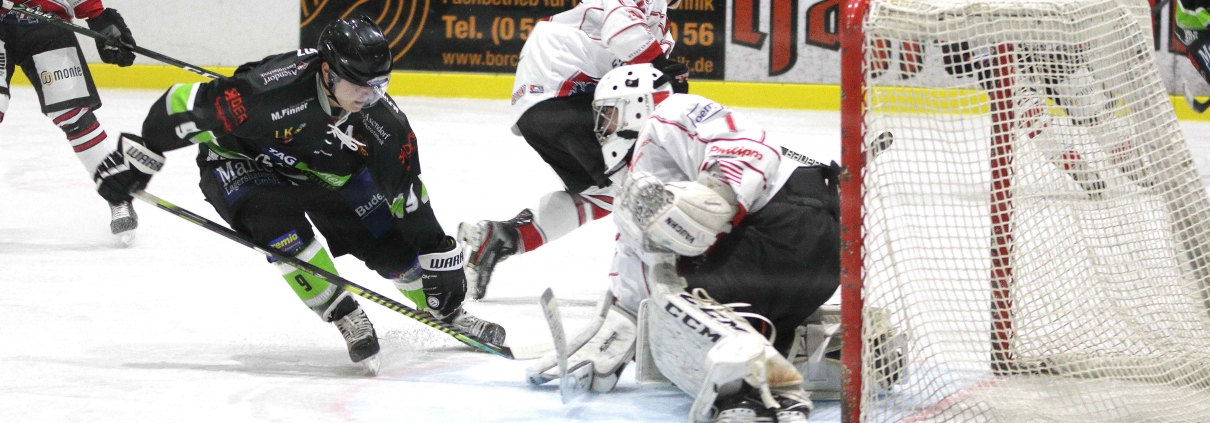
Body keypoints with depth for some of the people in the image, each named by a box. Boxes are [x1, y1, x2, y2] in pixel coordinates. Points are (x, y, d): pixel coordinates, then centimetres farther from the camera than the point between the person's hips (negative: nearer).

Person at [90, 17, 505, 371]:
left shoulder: (383, 121, -24)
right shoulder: (273, 89, -40)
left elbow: (409, 195, -12)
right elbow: (187, 104, -31)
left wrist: (440, 258, -13)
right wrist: (137, 157, -23)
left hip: (326, 174, 4)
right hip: (242, 161, -4)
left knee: (389, 238, -5)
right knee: (276, 218, -34)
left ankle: (446, 312, 21)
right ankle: (345, 317, -21)